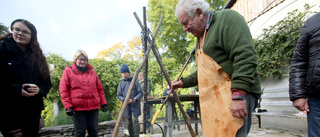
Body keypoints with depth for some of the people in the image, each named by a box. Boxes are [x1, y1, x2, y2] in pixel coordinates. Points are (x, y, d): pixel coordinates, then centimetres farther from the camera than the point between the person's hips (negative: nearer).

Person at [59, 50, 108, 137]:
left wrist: (103, 103, 7)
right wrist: (68, 106, -10)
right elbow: (63, 90, -1)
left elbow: (100, 89, 14)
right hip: (77, 108, -3)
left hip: (93, 107, 3)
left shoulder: (92, 72, 13)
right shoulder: (68, 71, 4)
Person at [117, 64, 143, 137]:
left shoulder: (135, 82, 0)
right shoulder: (121, 83, 8)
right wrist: (124, 99, -12)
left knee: (135, 120, -14)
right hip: (126, 106, 3)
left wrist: (135, 99, -18)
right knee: (128, 123, 8)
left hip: (135, 105, -3)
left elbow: (140, 93, 0)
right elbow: (118, 95, 7)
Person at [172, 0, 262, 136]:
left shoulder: (226, 18, -5)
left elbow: (245, 57, -18)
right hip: (212, 100, 9)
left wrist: (238, 95, -23)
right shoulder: (201, 37, 23)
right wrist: (184, 82, 27)